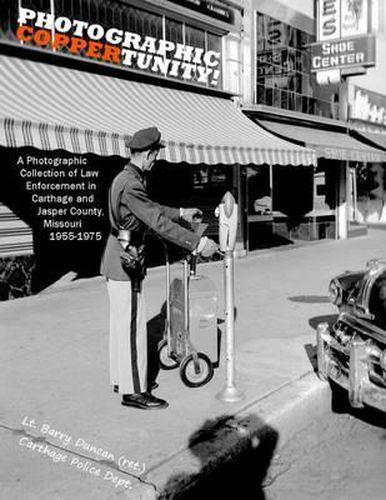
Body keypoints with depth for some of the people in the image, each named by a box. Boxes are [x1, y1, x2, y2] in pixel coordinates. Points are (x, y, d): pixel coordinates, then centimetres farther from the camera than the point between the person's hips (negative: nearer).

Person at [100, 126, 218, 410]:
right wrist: (198, 244, -24)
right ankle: (133, 391, 7)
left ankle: (122, 378, 30)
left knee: (122, 324, 18)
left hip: (119, 262, 11)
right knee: (132, 326, -3)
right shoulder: (131, 185, -21)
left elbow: (151, 209, 25)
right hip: (126, 264, -11)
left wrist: (181, 213, 29)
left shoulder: (126, 179, 12)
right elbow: (159, 223, -26)